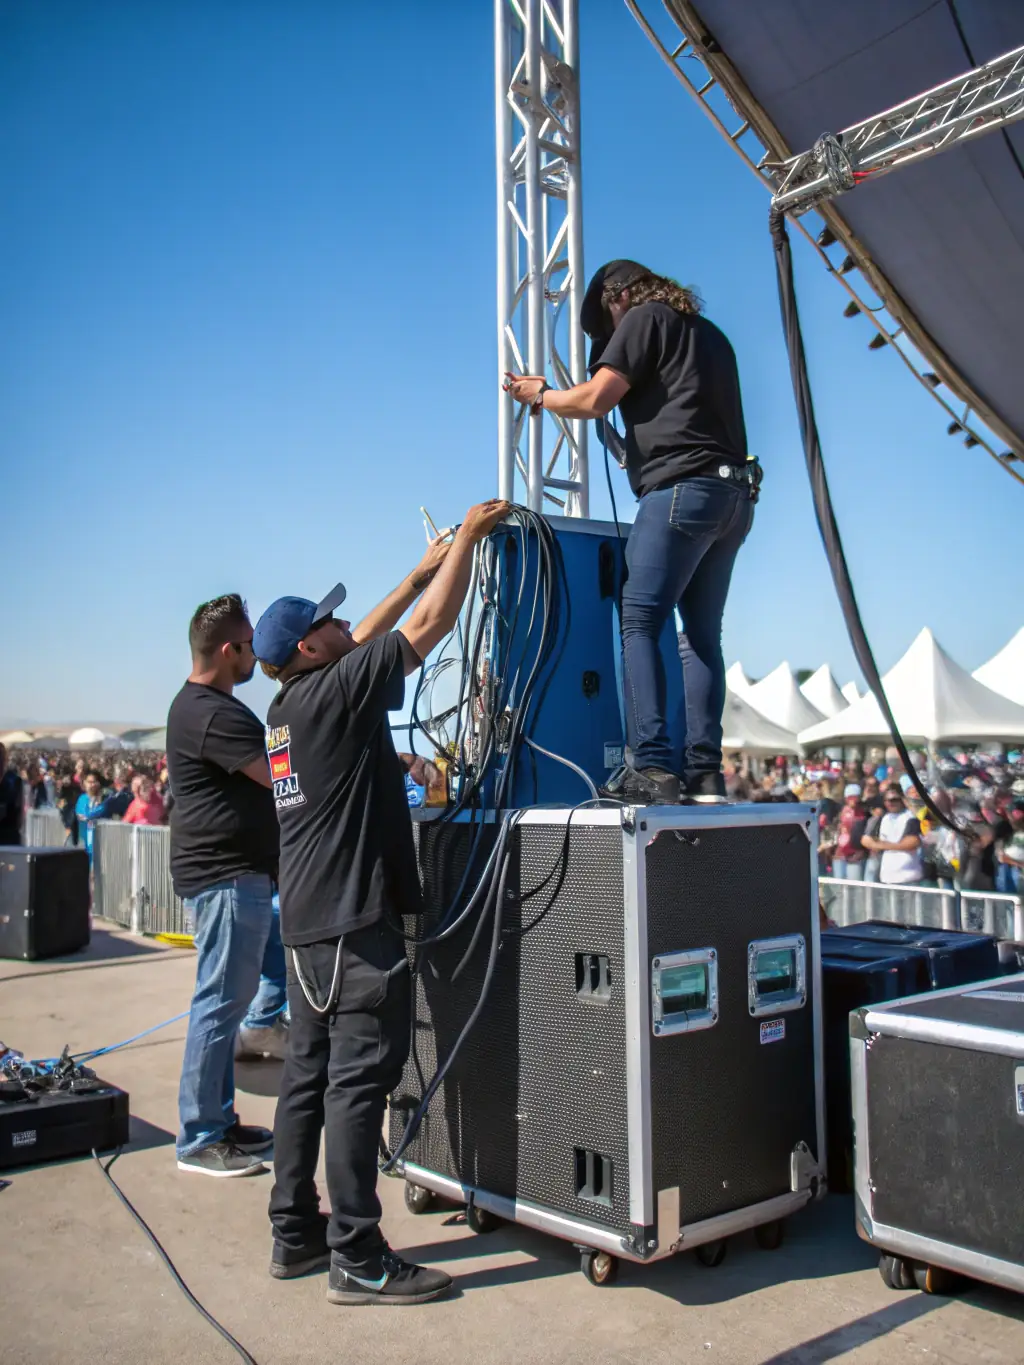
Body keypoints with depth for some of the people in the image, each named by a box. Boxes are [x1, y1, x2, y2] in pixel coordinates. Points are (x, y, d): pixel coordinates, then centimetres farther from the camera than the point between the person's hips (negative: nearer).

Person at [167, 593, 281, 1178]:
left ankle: (220, 1120, 25)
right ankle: (200, 1140, 5)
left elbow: (267, 773, 21)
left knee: (228, 999, 16)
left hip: (237, 872, 11)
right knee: (221, 1002, -5)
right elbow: (282, 775, -22)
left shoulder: (211, 705, 16)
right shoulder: (210, 714, -19)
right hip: (226, 873, -11)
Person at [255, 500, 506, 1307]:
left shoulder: (288, 707, 13)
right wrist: (469, 535, 1)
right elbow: (431, 626, -10)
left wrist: (422, 570, 29)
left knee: (310, 1075, 14)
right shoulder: (333, 693, -12)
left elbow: (361, 645, 26)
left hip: (308, 920, 10)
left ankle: (295, 1234, 23)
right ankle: (357, 1259, 0)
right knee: (358, 1081, -6)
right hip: (354, 919, -10)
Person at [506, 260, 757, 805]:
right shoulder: (709, 333, 29)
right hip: (734, 494, 8)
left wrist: (540, 395, 12)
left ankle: (652, 765, -22)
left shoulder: (644, 319, 5)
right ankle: (703, 771, 1)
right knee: (702, 635, 6)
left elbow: (595, 399, -4)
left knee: (639, 623, -11)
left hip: (683, 488, -8)